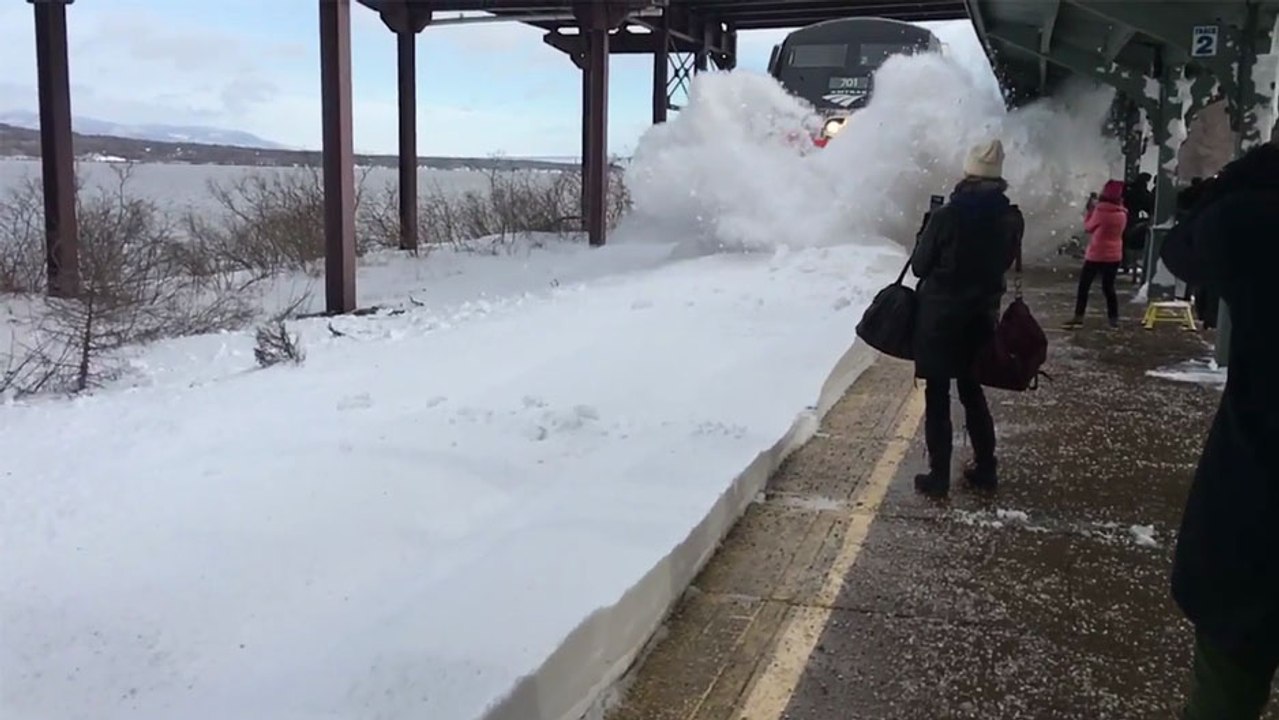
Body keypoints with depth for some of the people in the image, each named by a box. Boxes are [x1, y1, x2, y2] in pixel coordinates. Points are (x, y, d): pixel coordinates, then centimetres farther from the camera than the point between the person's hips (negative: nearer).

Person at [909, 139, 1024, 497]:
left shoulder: (947, 215, -17)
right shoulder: (1012, 218, -3)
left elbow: (920, 265, -7)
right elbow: (1004, 261, 10)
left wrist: (928, 231, 7)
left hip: (940, 314, -4)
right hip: (982, 314, 5)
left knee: (937, 395, 4)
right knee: (971, 390, 19)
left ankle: (939, 474, 6)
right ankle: (985, 468, 23)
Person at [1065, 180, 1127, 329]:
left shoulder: (1100, 211, -14)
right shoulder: (1122, 214, 2)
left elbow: (1088, 227, -2)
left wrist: (1090, 211, 10)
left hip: (1096, 255, -5)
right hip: (1114, 256, 5)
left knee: (1084, 286, 4)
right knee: (1108, 287, 13)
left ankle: (1078, 317, 2)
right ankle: (1114, 318, 11)